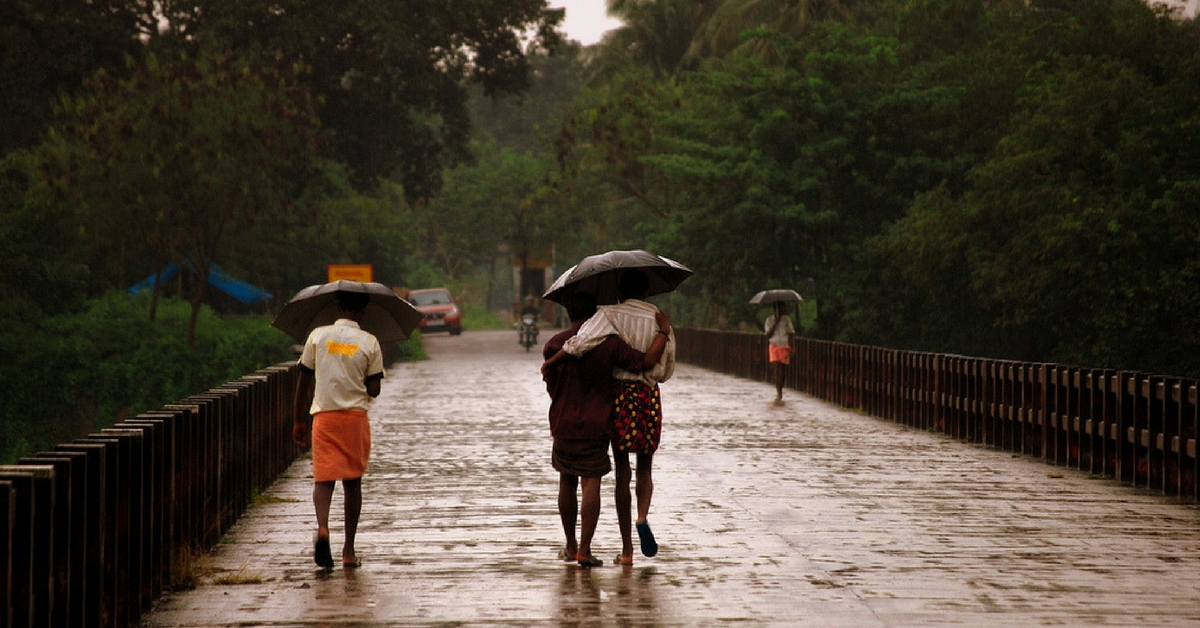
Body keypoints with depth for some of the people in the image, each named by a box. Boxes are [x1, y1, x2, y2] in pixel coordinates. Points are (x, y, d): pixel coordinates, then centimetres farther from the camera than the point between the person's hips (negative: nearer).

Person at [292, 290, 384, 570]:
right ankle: (349, 550, 11)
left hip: (323, 416, 0)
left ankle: (322, 527, -28)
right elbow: (374, 391, -2)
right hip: (356, 418, 0)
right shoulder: (369, 343, -2)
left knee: (323, 478, 1)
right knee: (352, 482, 10)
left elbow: (303, 382, 5)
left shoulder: (318, 336, 2)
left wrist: (298, 421, 13)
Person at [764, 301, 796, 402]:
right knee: (777, 369, -15)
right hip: (774, 346, -1)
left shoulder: (786, 319, 4)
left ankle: (780, 394, 16)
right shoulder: (769, 320, 2)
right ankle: (779, 394, -16)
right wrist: (776, 322, -12)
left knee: (781, 371, 3)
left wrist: (790, 351, -2)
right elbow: (768, 335, -5)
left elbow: (790, 334, 5)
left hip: (784, 347, 1)